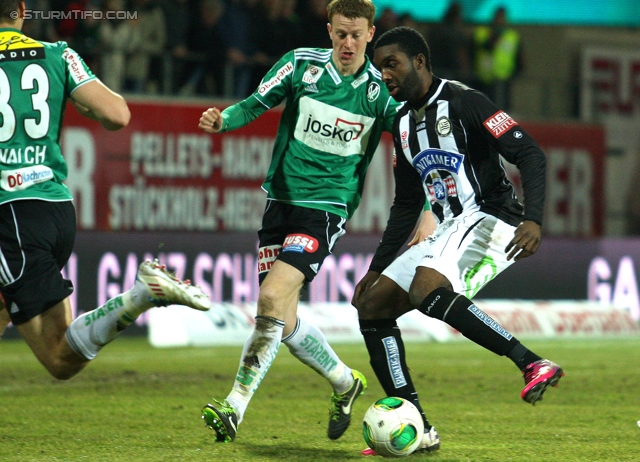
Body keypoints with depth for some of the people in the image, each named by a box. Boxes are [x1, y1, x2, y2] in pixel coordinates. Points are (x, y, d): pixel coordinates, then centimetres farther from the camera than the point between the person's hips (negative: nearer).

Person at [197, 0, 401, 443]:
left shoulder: (382, 91, -5)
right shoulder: (302, 65, -1)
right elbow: (256, 103, 4)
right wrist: (223, 119, -17)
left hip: (327, 209, -4)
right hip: (281, 201, 4)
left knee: (273, 297, -21)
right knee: (283, 321, 4)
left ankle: (235, 406, -18)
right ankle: (344, 382, 30)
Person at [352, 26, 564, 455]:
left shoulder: (462, 102, -11)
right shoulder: (404, 123, 16)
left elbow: (529, 153, -17)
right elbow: (407, 205, 25)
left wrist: (533, 219, -31)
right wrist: (376, 268, 22)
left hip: (490, 221, -9)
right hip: (447, 231, 9)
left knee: (426, 290, -34)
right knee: (372, 306, 3)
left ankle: (533, 364, -35)